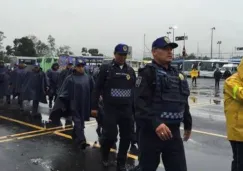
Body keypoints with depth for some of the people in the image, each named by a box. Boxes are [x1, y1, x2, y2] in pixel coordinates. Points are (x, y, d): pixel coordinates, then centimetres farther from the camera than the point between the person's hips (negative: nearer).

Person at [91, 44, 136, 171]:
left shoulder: (130, 70, 10)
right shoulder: (106, 68, -1)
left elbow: (134, 90, 13)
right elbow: (97, 88, -1)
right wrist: (94, 107, -4)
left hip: (127, 109, 4)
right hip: (111, 109, -4)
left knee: (126, 137, 5)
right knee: (110, 135, -5)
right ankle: (104, 157, 25)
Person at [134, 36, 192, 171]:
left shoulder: (177, 74, 16)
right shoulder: (147, 73, -8)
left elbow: (183, 102, 25)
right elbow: (140, 103, -20)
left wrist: (187, 124, 30)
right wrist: (155, 123, -31)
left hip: (173, 132, 6)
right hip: (152, 131, -6)